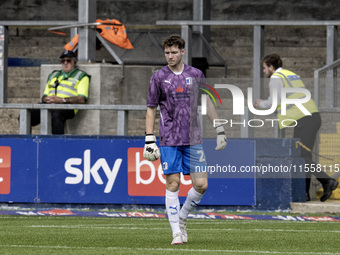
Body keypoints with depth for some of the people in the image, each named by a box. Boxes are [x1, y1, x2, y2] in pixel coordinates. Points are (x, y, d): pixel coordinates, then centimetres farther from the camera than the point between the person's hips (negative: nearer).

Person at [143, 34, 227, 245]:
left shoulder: (196, 75, 6)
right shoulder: (159, 78, 1)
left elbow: (207, 103, 15)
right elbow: (151, 109, 4)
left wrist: (219, 130, 13)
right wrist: (149, 140, -2)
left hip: (194, 140, 2)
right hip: (169, 140, -2)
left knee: (201, 184, -4)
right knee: (173, 184, -4)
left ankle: (182, 217, 21)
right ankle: (177, 233, 3)